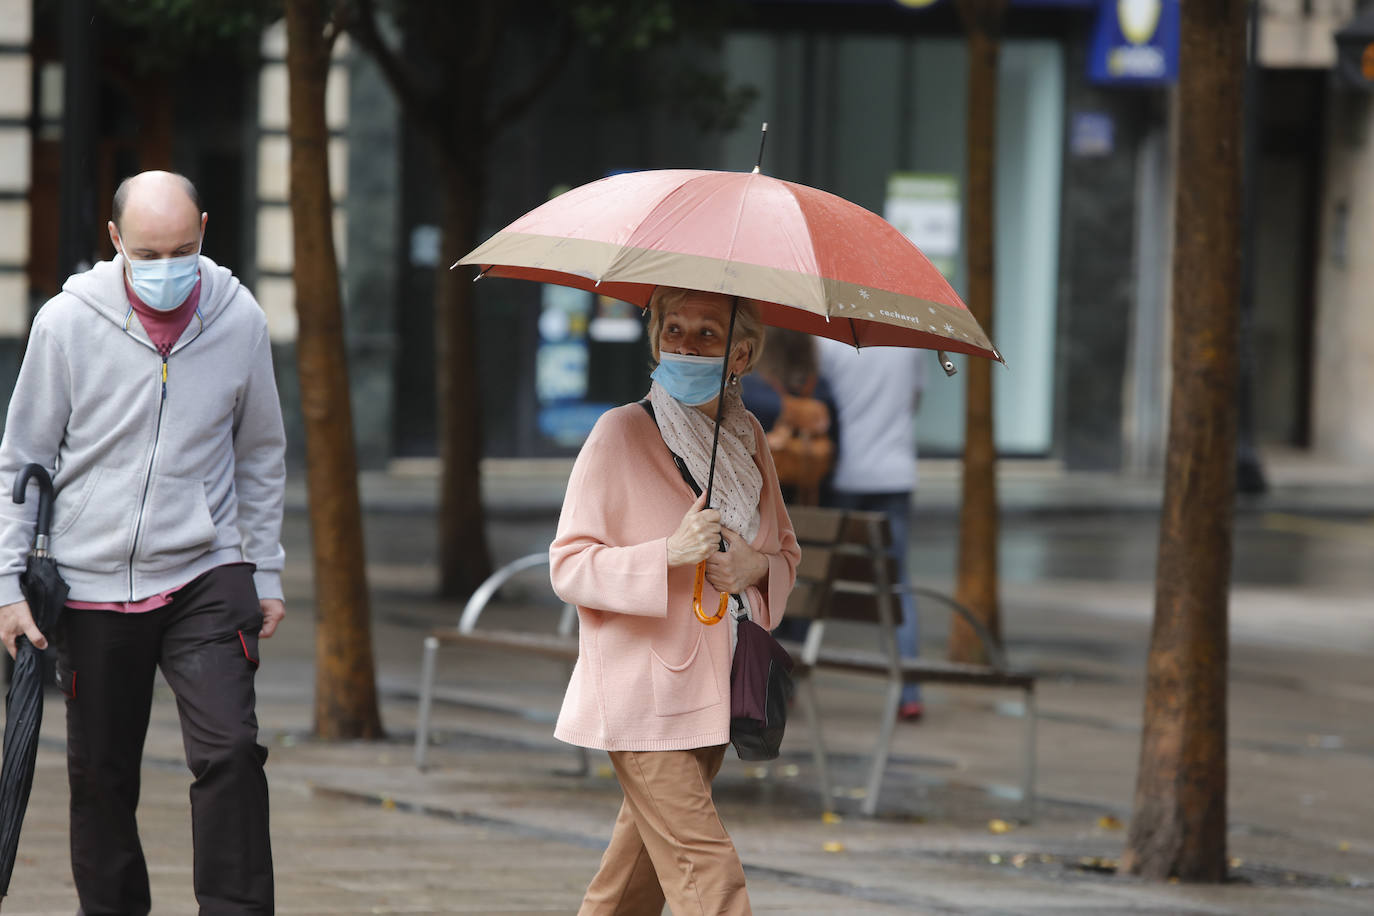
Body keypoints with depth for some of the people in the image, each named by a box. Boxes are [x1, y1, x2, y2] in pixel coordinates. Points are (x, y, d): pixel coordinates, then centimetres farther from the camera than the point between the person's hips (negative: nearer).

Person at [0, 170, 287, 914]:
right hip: (93, 583, 0)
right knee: (101, 775, 8)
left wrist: (266, 573, 13)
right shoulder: (66, 322, -6)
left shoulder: (239, 321, -1)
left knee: (230, 750, -16)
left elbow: (261, 456, 12)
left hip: (206, 577, 0)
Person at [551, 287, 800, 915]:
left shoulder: (748, 438, 9)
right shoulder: (619, 434, -9)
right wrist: (669, 551, -26)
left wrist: (755, 567, -6)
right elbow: (568, 567, -11)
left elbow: (785, 552, 19)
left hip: (710, 696, 6)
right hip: (641, 695, -6)